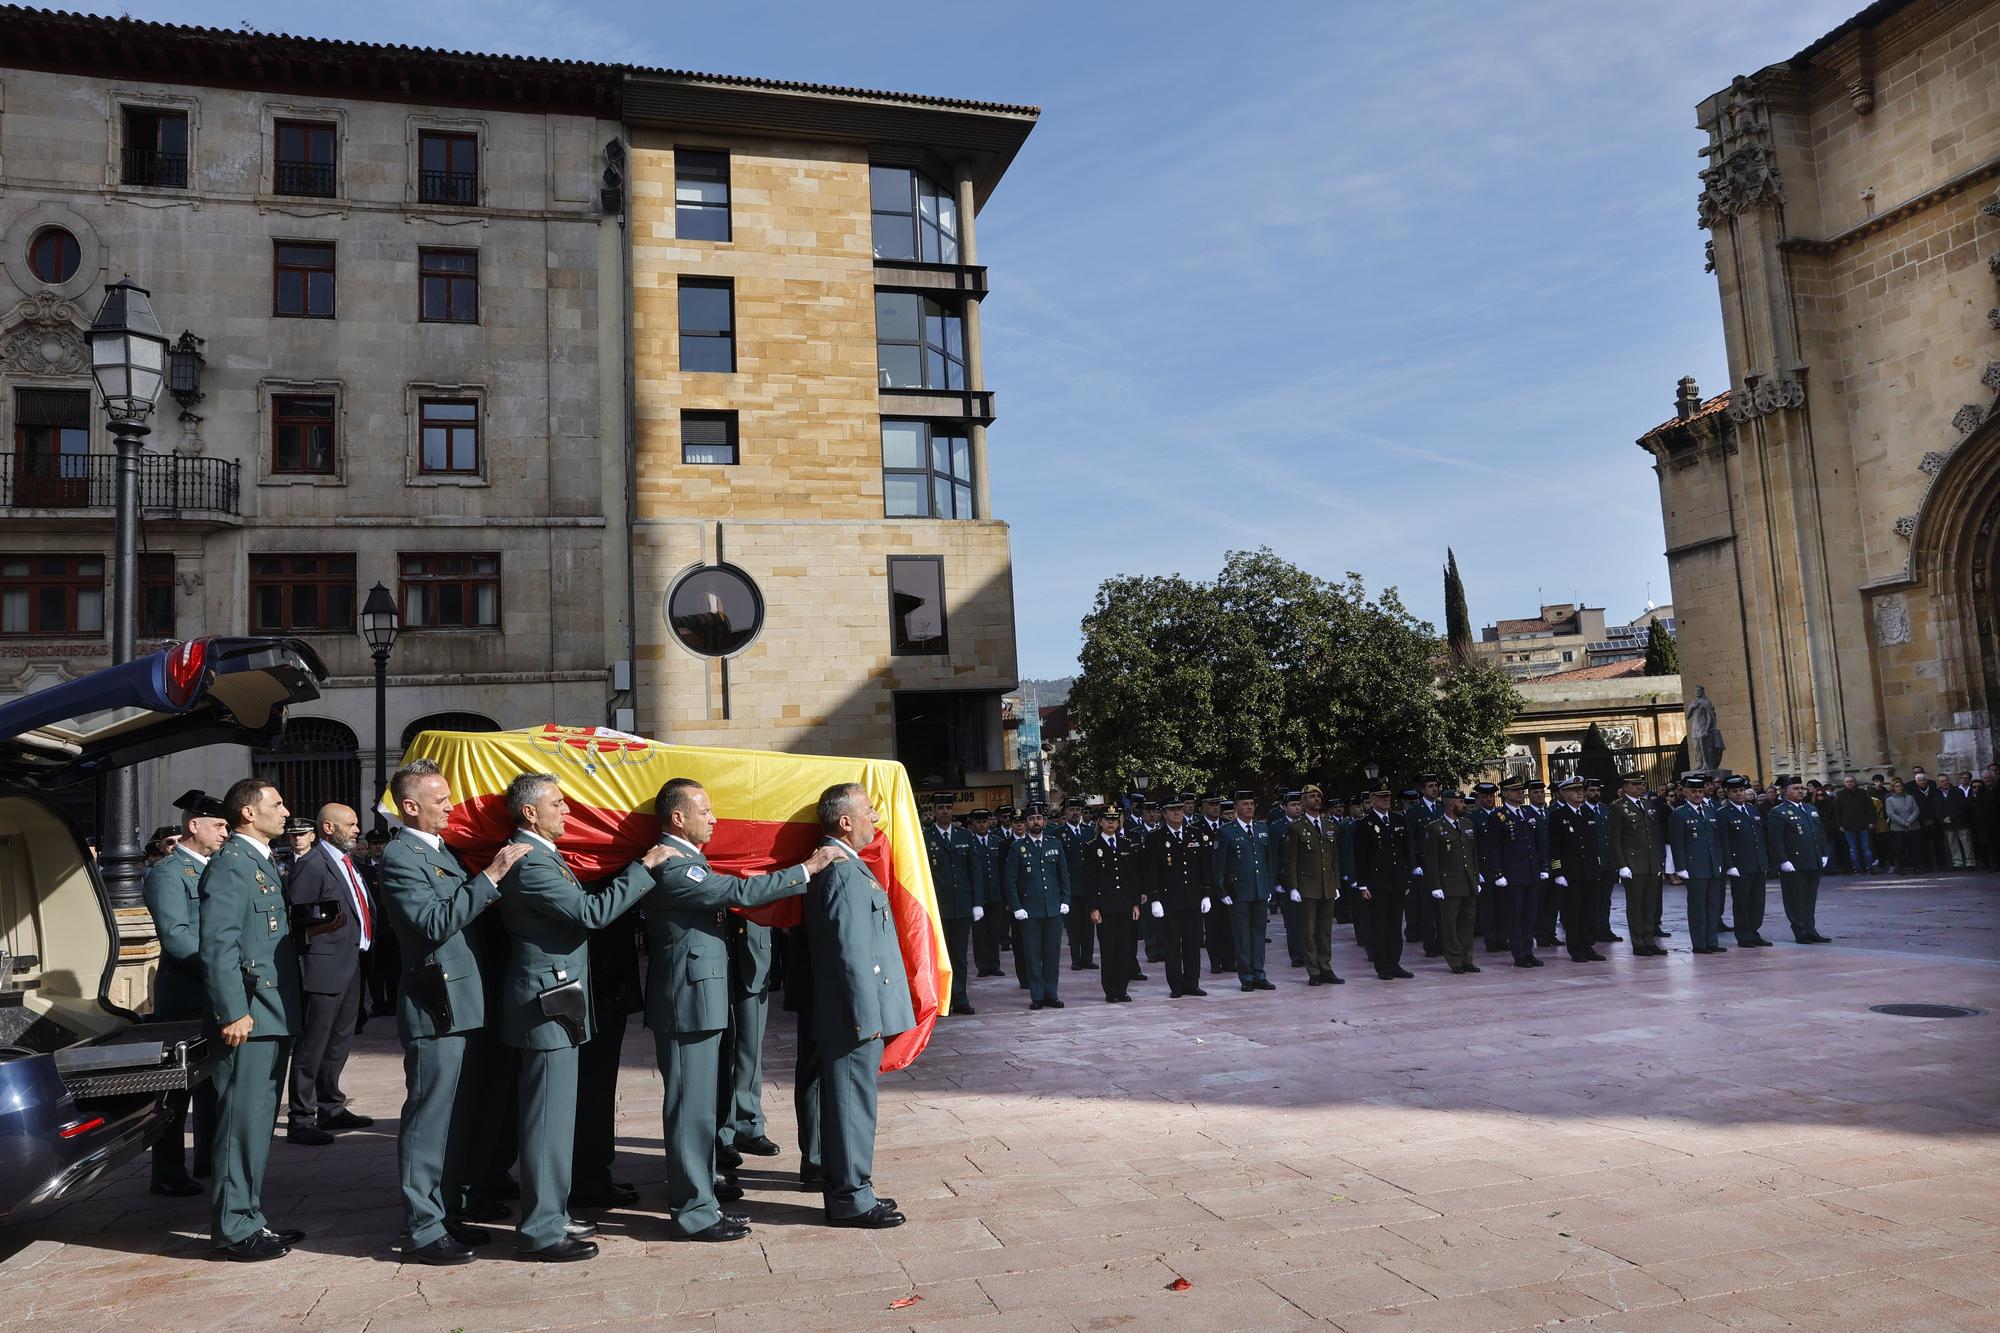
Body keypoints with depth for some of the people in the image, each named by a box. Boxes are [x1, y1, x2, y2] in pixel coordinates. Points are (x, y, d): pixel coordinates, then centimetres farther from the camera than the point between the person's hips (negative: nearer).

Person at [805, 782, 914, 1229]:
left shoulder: (840, 864, 14)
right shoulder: (844, 870, -19)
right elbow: (852, 952, -22)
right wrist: (868, 1015, -20)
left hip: (856, 1010, 10)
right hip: (856, 1012, -10)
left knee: (850, 1102, 17)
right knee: (854, 1103, 0)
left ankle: (847, 1191, 27)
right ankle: (851, 1199, 10)